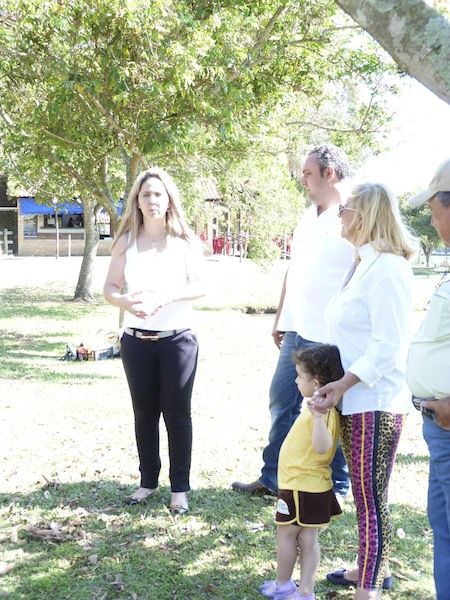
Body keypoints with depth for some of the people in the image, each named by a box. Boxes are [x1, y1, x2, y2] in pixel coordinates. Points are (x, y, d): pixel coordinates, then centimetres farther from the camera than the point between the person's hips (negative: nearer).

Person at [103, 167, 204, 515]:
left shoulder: (185, 240, -2)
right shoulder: (126, 241, 3)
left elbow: (198, 287, -8)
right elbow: (110, 288, 1)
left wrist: (165, 297, -25)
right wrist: (127, 302, -21)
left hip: (178, 339, -2)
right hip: (136, 340, 2)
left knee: (177, 413, 2)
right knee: (144, 413, 11)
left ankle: (180, 487, 11)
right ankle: (148, 481, 24)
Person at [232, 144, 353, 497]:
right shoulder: (308, 217, 14)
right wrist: (281, 318, 20)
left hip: (331, 339, -8)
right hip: (297, 333, 9)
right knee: (281, 403, 15)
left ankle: (336, 487, 19)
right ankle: (272, 478, 28)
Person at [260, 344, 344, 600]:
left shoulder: (324, 413, -25)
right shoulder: (319, 406, 5)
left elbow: (322, 446, -38)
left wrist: (318, 416, -51)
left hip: (301, 488, -9)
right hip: (312, 485, 9)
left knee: (286, 534, 8)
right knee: (308, 539, 12)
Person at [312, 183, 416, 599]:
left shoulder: (387, 267, -15)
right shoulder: (363, 264, 14)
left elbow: (387, 346, -21)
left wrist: (342, 385, -24)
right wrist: (337, 387, 11)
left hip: (375, 402, -10)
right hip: (354, 400, 10)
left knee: (371, 499, -1)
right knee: (366, 494, 20)